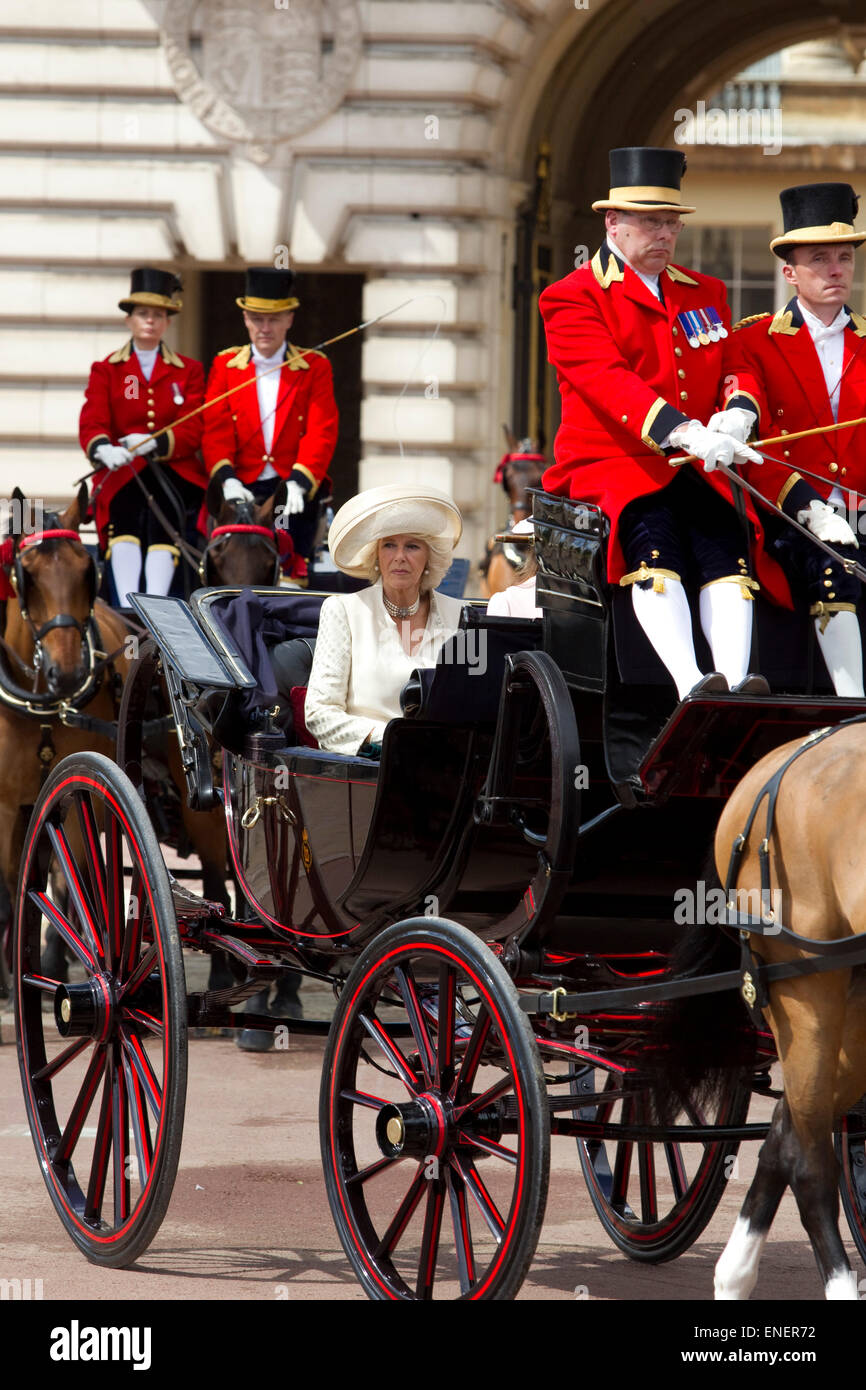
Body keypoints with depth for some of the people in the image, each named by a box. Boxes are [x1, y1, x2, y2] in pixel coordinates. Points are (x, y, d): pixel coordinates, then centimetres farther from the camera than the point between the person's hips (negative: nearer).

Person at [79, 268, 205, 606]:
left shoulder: (189, 371, 15)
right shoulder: (105, 371, 14)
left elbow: (193, 430, 3)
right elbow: (91, 425, 1)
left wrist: (156, 443, -18)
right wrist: (103, 448, -24)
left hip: (174, 471, 0)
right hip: (122, 474, 0)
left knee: (162, 504, -34)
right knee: (124, 513, -33)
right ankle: (127, 609, -43)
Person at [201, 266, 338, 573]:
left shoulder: (315, 367, 9)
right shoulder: (225, 365, 12)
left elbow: (321, 432, -2)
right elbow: (215, 430, 2)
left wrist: (298, 484, -18)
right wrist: (227, 480, -17)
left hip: (293, 491, 0)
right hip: (242, 490, 1)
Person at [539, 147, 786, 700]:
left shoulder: (706, 293, 21)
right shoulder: (572, 298, 1)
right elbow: (607, 381, -15)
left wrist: (732, 421, -10)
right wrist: (684, 431, -32)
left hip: (694, 469, 4)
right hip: (608, 467, -4)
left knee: (726, 537, -27)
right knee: (654, 537, -34)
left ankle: (734, 684, -43)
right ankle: (690, 686, -48)